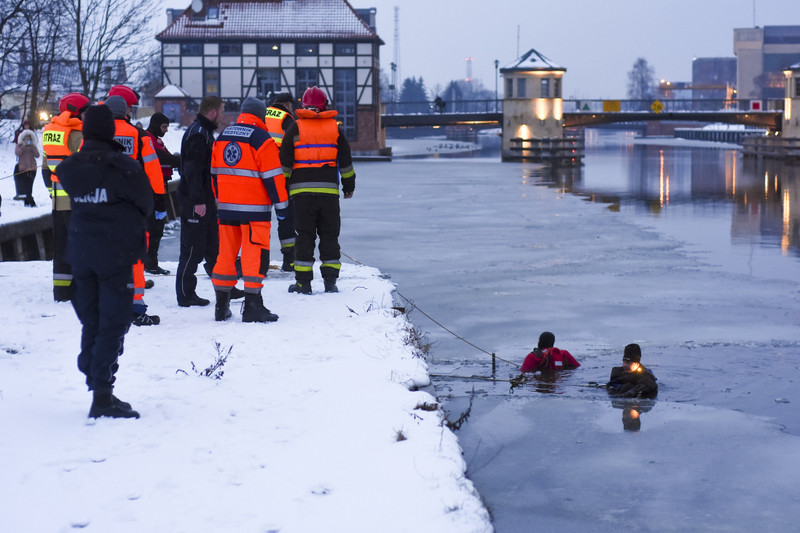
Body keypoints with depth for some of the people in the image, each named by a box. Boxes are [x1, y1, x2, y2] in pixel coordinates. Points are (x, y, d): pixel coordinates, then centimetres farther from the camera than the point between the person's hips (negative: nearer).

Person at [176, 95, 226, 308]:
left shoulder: (205, 132, 18)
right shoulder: (197, 134, -15)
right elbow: (192, 170, -23)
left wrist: (211, 198, 23)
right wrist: (198, 200, -25)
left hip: (204, 200, 10)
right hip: (194, 202, -10)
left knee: (213, 246, 15)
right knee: (192, 249, -5)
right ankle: (186, 295, 1)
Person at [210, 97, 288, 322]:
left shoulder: (222, 137, 12)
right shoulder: (261, 139, -9)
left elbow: (214, 172, 18)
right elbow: (272, 176, -10)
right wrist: (281, 203, -3)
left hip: (226, 206, 6)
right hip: (254, 207, -6)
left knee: (226, 253, 11)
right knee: (255, 254, -3)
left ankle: (221, 306, 15)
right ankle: (252, 307, -6)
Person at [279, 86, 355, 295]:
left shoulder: (295, 128, 1)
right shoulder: (334, 128, 7)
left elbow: (285, 162, 0)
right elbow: (345, 160, 12)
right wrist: (349, 185, 23)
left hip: (302, 191, -1)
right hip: (329, 190, 1)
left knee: (304, 235, 2)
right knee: (329, 235, 8)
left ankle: (303, 281, 1)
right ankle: (330, 281, 6)